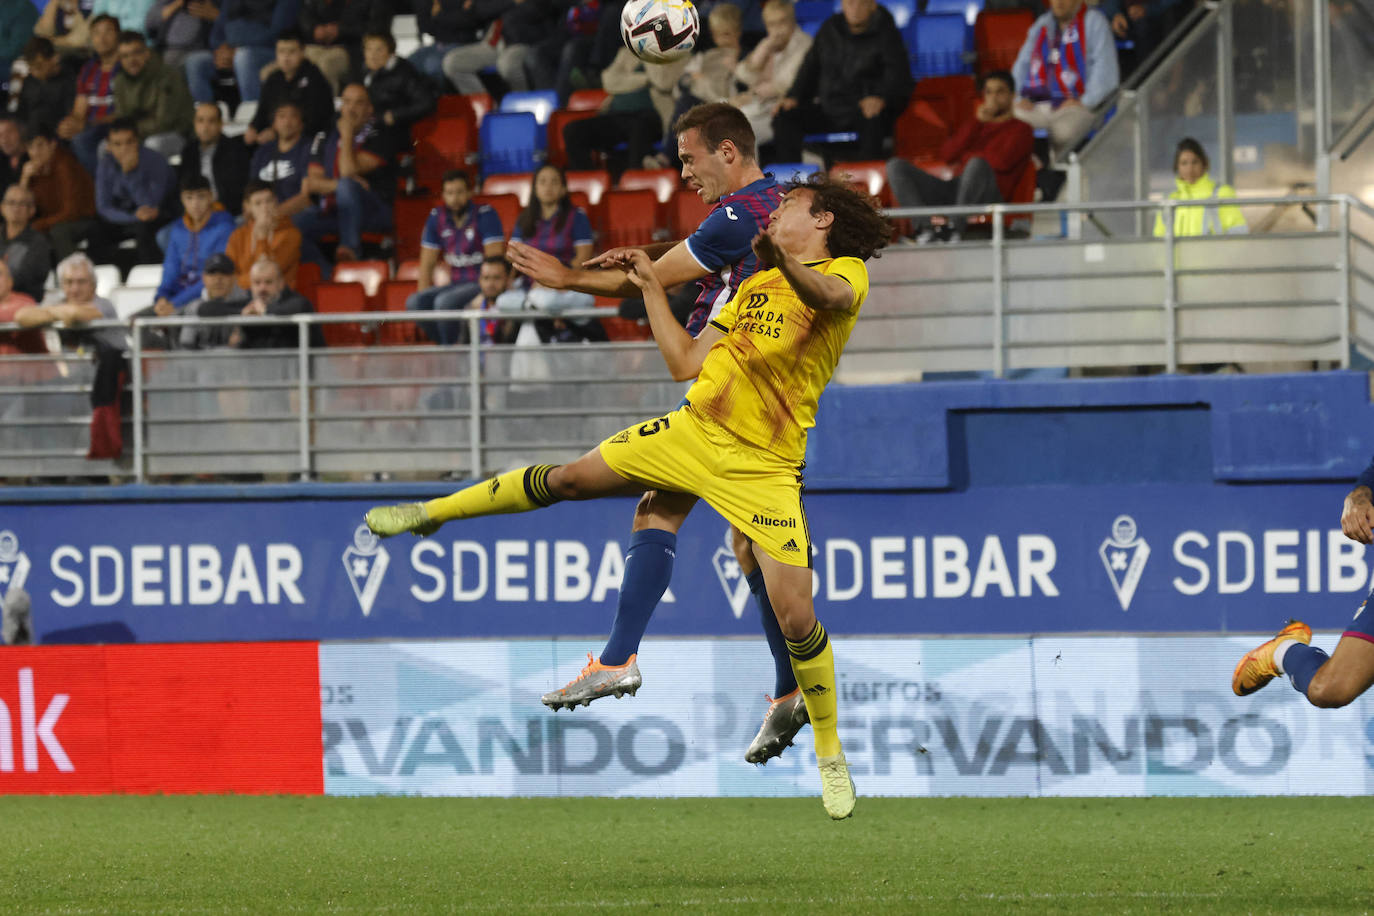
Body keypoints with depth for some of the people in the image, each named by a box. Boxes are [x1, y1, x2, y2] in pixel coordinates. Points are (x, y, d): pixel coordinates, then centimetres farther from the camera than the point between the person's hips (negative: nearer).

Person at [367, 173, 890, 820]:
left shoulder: (847, 272, 0)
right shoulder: (754, 286, 20)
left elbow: (830, 295, -28)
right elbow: (687, 362, 17)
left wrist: (783, 260, -49)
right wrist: (651, 287, 15)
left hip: (764, 469, -5)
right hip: (692, 431, 5)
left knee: (795, 616, -12)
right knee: (568, 479, 6)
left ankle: (830, 756, 6)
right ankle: (430, 512, 24)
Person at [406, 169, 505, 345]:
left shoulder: (485, 215, -10)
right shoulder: (437, 217, 6)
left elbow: (495, 261, -15)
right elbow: (427, 264, 9)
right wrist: (423, 297, -2)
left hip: (480, 284, -6)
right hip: (456, 283, 6)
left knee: (444, 301, -32)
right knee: (414, 302, -18)